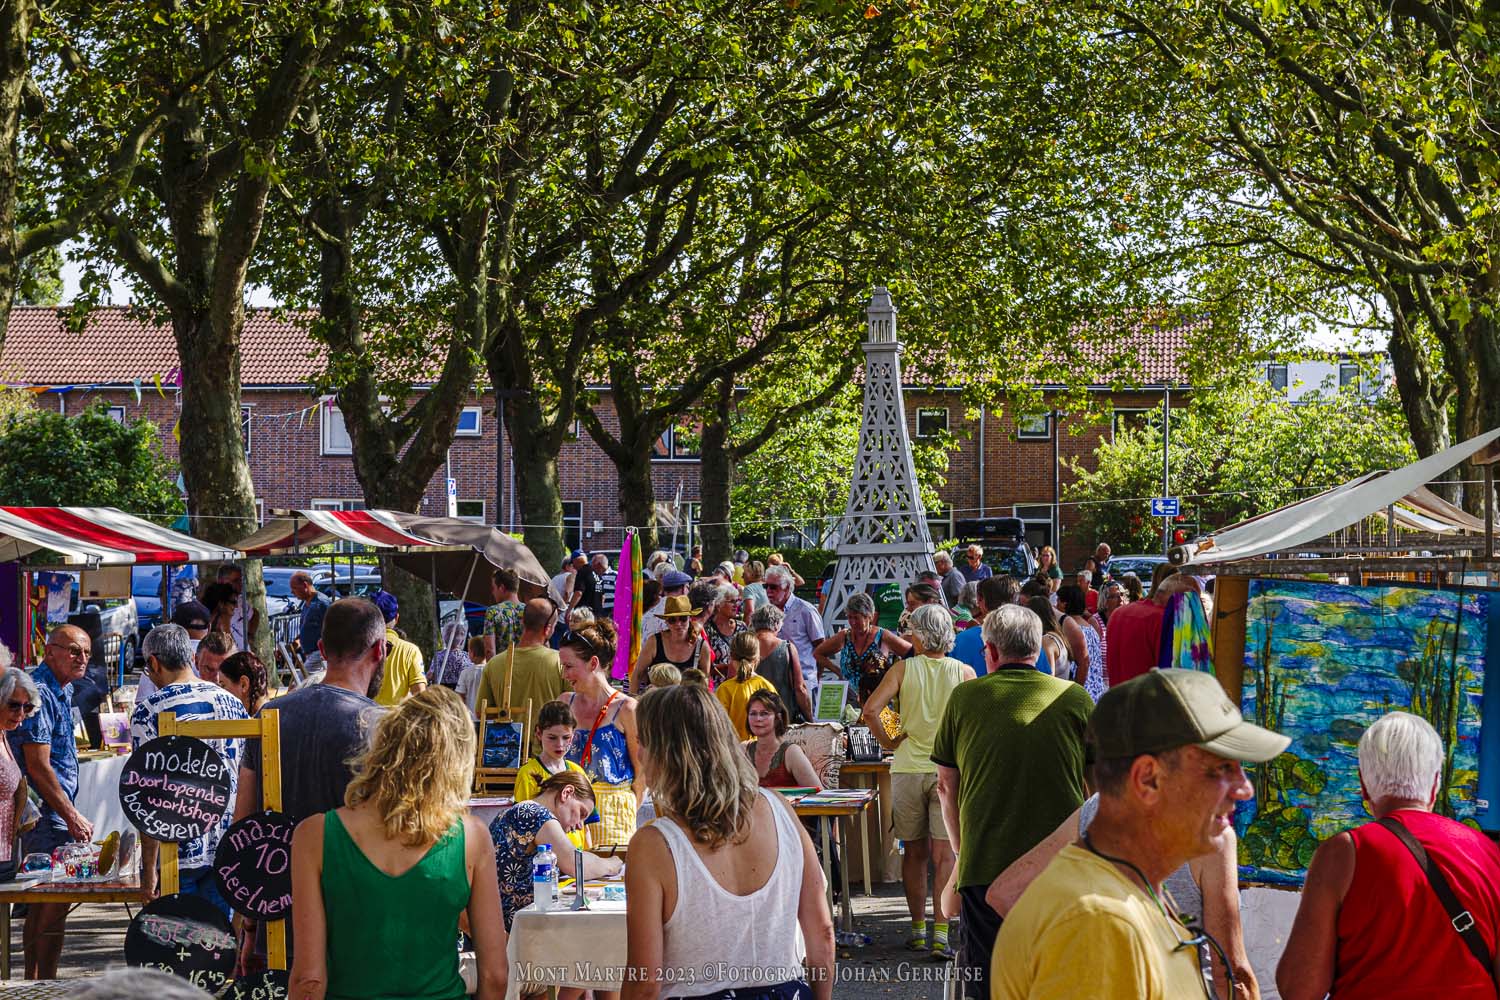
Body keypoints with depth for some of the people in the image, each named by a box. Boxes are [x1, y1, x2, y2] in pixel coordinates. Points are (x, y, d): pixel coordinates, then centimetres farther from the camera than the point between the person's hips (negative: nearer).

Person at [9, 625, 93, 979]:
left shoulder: (62, 690, 15)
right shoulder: (39, 692, -17)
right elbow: (38, 767, -21)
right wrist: (72, 816, -17)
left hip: (51, 814, 10)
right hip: (46, 816, -10)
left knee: (42, 904, 15)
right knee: (53, 905, -10)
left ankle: (34, 983, 23)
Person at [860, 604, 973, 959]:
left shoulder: (903, 669, -3)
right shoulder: (964, 673, -2)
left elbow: (870, 710, -12)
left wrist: (888, 742, 1)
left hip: (908, 768, 1)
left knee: (915, 852, 13)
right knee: (944, 854, -1)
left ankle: (918, 929, 20)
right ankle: (940, 933, -8)